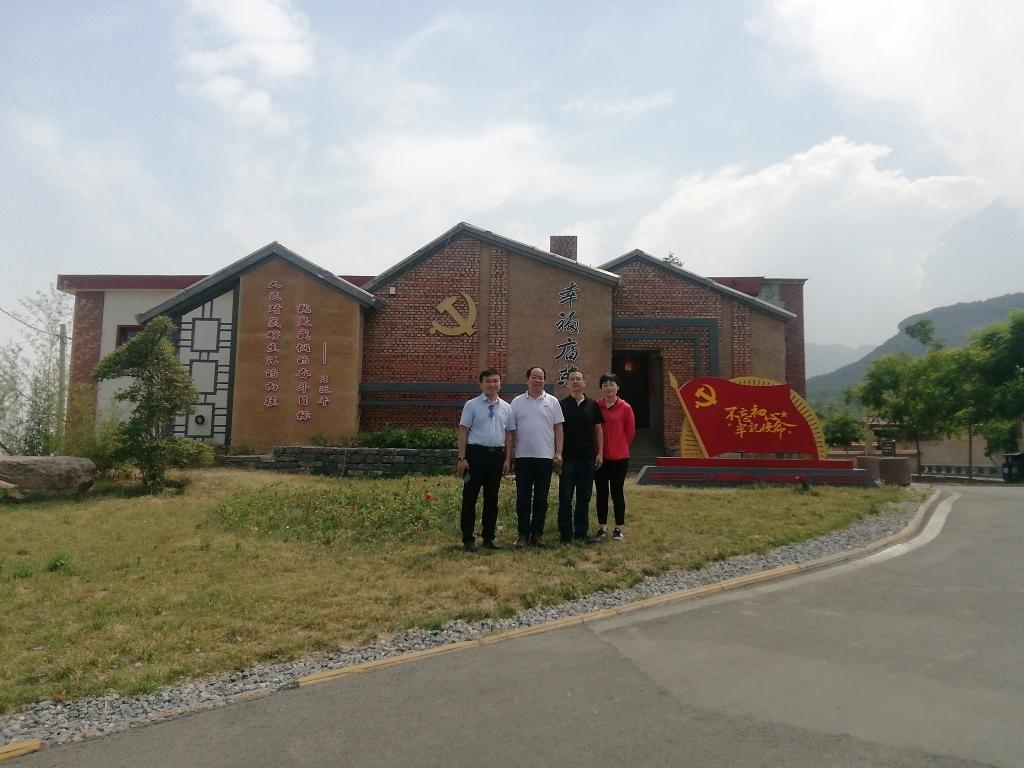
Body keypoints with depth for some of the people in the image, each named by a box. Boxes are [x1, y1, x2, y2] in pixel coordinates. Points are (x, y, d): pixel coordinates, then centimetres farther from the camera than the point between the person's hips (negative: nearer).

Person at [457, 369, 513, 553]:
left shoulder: (506, 408, 8)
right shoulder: (471, 405, -2)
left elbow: (508, 434, 11)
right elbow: (463, 432, -4)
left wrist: (507, 458, 7)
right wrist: (462, 458, -9)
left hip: (497, 454, 4)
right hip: (476, 453, -3)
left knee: (492, 498, 12)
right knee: (470, 497, 2)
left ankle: (489, 537, 23)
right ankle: (468, 539, 11)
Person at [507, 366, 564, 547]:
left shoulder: (552, 402, 5)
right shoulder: (517, 402, 4)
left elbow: (558, 428, 4)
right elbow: (511, 429, 6)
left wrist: (558, 453, -3)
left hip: (545, 456, 0)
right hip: (523, 456, 0)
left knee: (541, 498, 6)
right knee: (523, 497, 4)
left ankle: (537, 534, 15)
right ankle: (523, 534, 13)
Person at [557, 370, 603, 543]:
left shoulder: (592, 405, 7)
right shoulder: (561, 405, 1)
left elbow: (598, 429, 10)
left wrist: (599, 452, 3)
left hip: (588, 457, 2)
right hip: (567, 457, -2)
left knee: (584, 497, 8)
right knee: (565, 498, 1)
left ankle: (581, 532, 18)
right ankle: (565, 534, 8)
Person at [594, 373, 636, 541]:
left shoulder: (625, 408, -6)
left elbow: (630, 431, 3)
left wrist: (621, 447, 10)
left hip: (619, 457, -2)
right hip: (600, 457, 2)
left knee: (617, 492, 5)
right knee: (601, 492, 9)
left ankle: (619, 528, 16)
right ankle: (602, 528, 19)